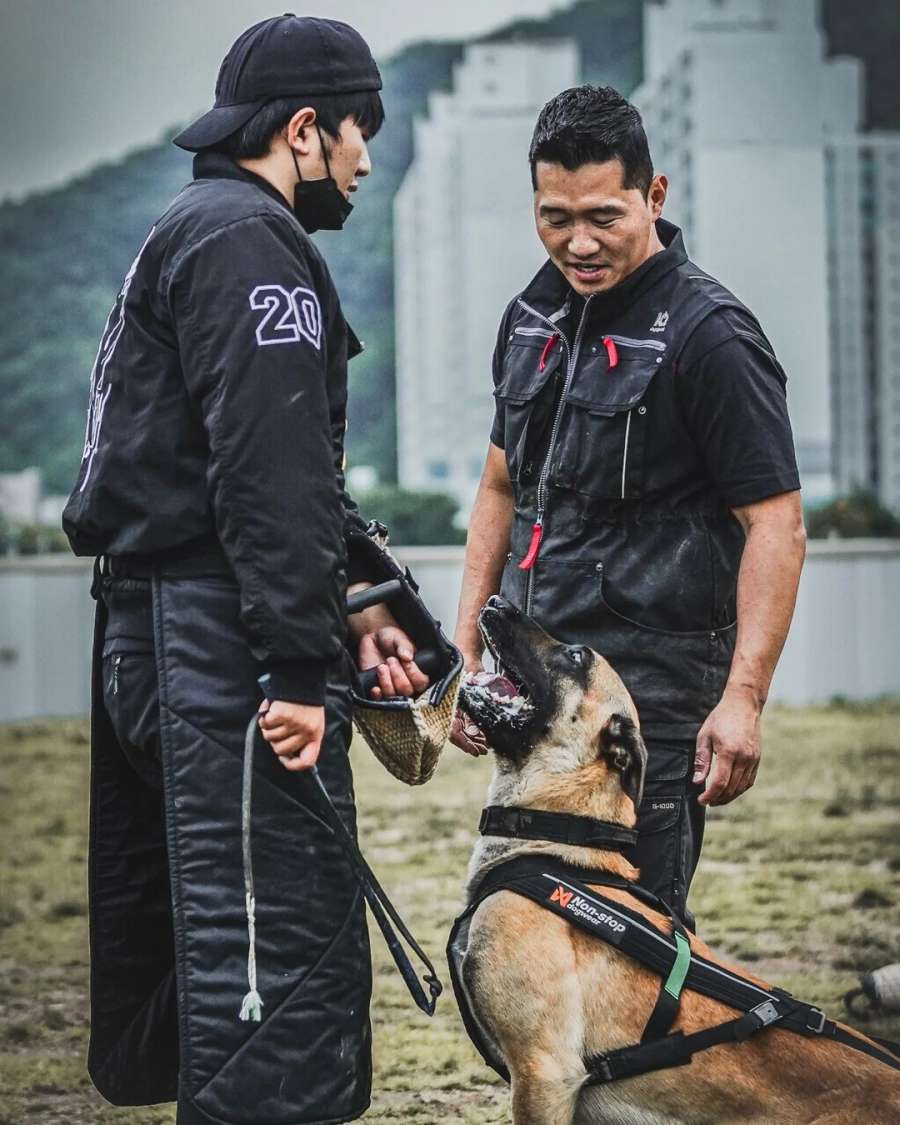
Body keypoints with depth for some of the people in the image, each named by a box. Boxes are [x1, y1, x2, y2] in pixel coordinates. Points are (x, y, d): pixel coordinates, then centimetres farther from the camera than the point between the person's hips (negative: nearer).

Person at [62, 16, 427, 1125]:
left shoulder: (179, 240, 23)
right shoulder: (250, 243, -10)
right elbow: (269, 475, -20)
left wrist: (346, 610, 20)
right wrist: (300, 667, -22)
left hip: (144, 641, 11)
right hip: (221, 648, -11)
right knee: (290, 952, -13)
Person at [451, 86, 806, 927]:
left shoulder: (707, 335, -11)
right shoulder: (532, 318, 12)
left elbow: (775, 524, -14)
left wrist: (743, 697, -21)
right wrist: (466, 651, 16)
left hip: (653, 682, -7)